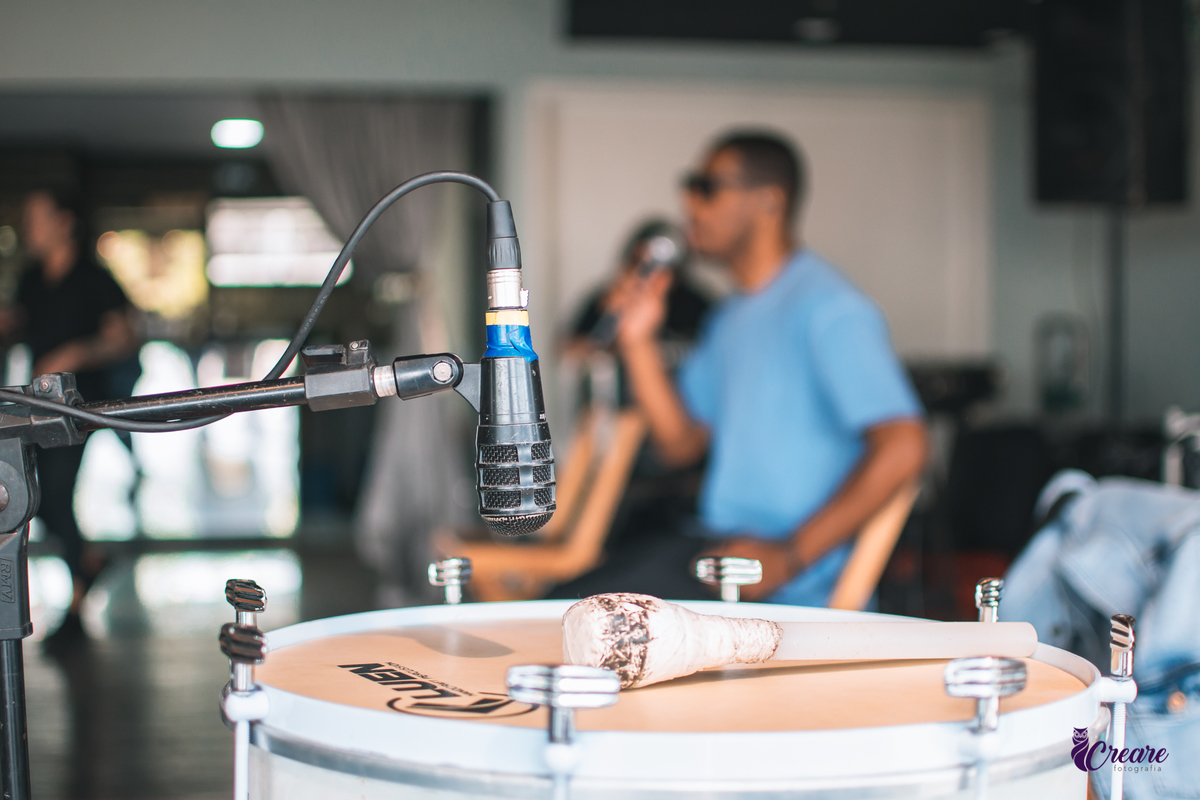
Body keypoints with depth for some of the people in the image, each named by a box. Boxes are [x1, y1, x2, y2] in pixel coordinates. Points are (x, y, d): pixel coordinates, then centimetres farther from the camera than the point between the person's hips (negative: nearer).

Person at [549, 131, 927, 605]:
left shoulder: (828, 308, -13)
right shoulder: (730, 319, 18)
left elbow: (902, 449, -22)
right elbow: (682, 443, 18)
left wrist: (791, 555, -22)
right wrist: (638, 342, 5)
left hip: (791, 592, -9)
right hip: (718, 545, 9)